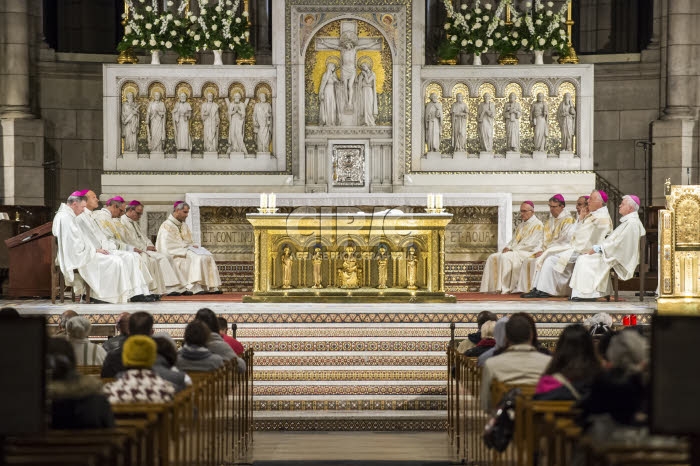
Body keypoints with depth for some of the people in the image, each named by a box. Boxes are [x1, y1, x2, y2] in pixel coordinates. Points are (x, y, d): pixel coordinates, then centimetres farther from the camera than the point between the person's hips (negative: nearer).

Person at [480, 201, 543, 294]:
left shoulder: (537, 225, -6)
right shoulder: (521, 226, 23)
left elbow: (530, 244, -15)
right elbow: (513, 240, 23)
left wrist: (512, 249, -14)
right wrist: (507, 247, -1)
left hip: (528, 252, -9)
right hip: (516, 251, 9)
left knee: (505, 257, -32)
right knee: (492, 257, -9)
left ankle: (504, 289, -30)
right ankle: (491, 287, -14)